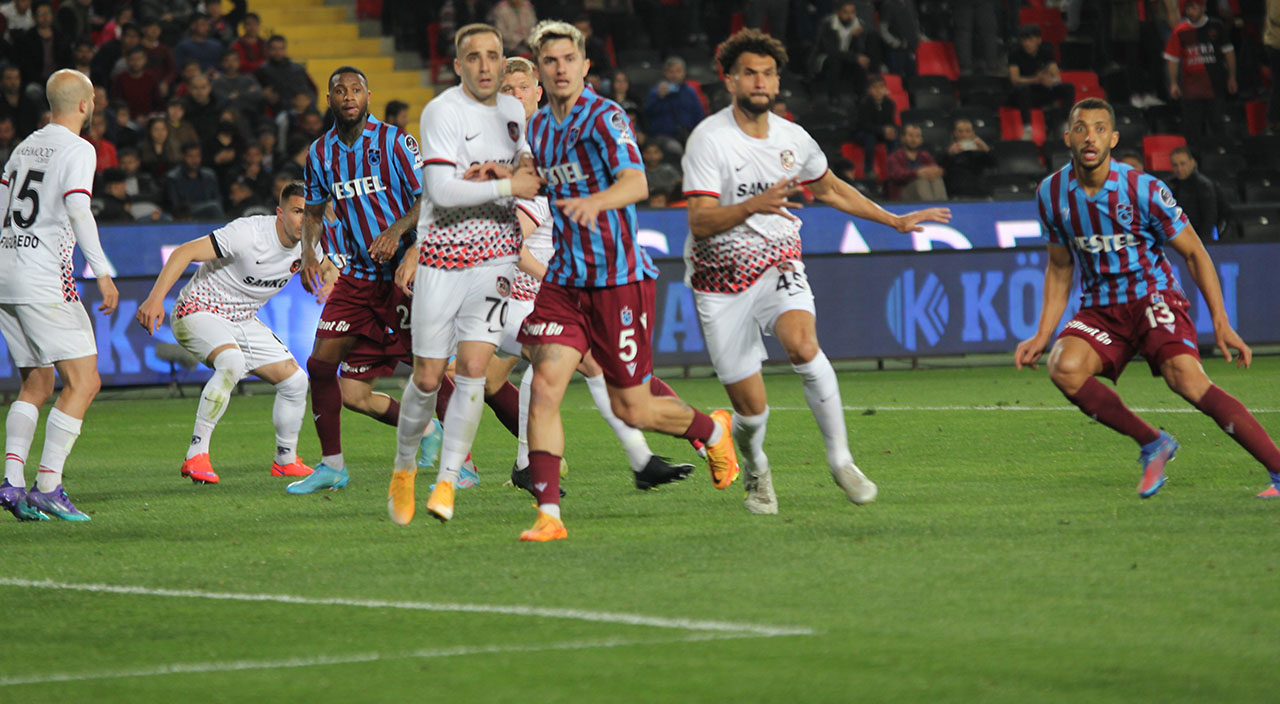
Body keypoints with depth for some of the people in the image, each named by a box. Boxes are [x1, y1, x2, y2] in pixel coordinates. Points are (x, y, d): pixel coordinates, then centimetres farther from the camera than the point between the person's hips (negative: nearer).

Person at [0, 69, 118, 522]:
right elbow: (78, 211, -17)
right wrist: (102, 273, -18)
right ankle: (48, 486, -14)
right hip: (46, 280, -8)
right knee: (83, 382, -5)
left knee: (36, 385, 14)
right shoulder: (77, 150, -6)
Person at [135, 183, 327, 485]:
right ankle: (196, 455, -31)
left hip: (243, 322, 8)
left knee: (295, 381, 2)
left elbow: (331, 271, 16)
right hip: (199, 312, -8)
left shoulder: (307, 244, -6)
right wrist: (155, 298, -39)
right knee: (232, 362, -36)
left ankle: (286, 460, 25)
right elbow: (185, 253, -29)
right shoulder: (249, 233, -28)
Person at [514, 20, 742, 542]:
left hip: (621, 278, -6)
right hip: (565, 279, 6)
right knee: (544, 386, -14)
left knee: (631, 409, 2)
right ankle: (548, 514, -12)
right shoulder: (538, 127, 9)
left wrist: (596, 201, -50)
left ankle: (713, 431, 33)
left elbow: (636, 183, -30)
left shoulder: (603, 117, -14)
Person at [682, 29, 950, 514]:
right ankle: (756, 471, 33)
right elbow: (700, 223, -21)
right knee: (751, 409, -2)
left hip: (779, 264, 2)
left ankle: (840, 459, -17)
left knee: (802, 346, -31)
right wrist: (753, 206, -37)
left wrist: (895, 221, 23)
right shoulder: (709, 139, -14)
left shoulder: (792, 138, 2)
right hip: (722, 279, -2)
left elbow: (830, 188, 22)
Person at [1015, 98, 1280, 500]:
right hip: (1099, 308, 4)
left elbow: (1194, 253, -4)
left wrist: (1221, 324, -11)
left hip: (1153, 297, -4)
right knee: (1064, 368, -27)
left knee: (1186, 379, -29)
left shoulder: (1144, 190, -14)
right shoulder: (1052, 194, -2)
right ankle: (1151, 445, -8)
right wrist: (1042, 335, 5)